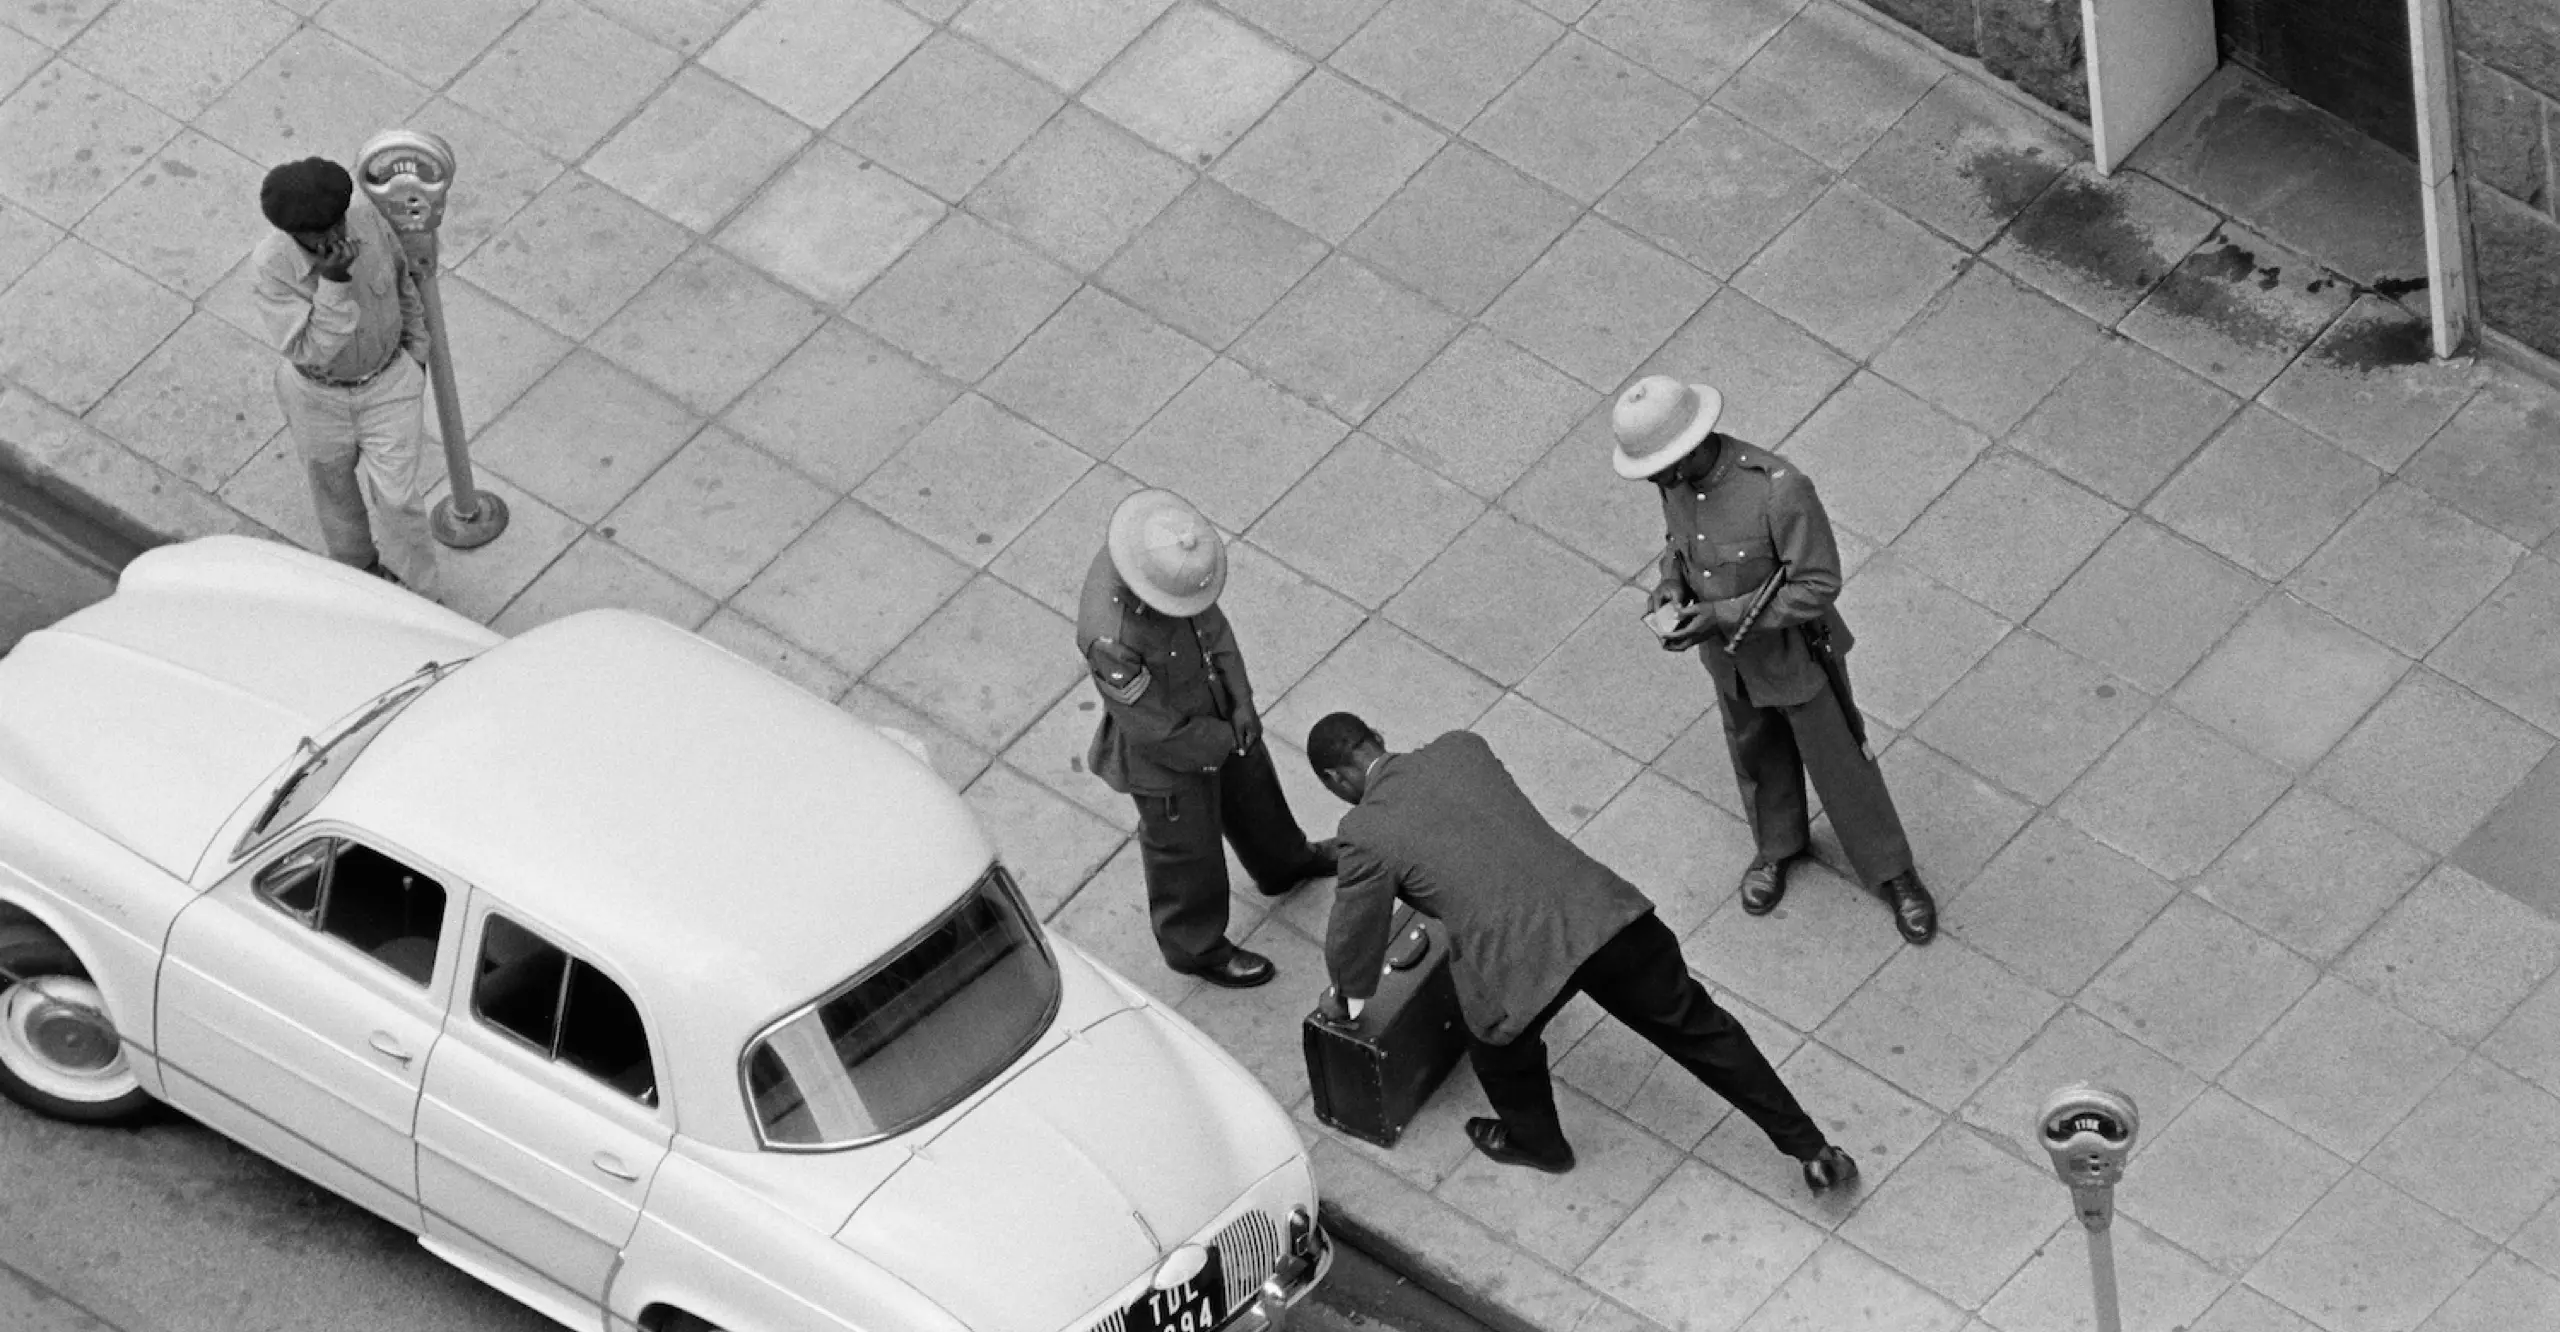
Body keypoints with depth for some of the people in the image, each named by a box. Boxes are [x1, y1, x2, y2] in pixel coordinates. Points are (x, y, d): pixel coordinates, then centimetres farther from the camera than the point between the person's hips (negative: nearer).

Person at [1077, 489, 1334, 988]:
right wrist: (1222, 740, -14)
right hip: (1167, 757, -7)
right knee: (1186, 842, 20)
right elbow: (1155, 727, -31)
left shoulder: (1164, 547, -24)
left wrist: (1241, 701, -13)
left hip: (1215, 711, 7)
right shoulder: (1110, 637, -45)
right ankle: (1195, 946, 48)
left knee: (1250, 783, 33)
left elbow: (1211, 622, -6)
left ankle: (1281, 862, 64)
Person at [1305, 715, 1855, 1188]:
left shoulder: (1365, 835, 1)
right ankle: (1812, 1148, 25)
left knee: (1502, 1044, 30)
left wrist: (1345, 1000, 37)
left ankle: (1537, 1143, 56)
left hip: (1517, 959, -5)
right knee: (1696, 1028, 20)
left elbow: (1354, 936, 16)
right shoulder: (1463, 748, 17)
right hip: (1601, 909, 5)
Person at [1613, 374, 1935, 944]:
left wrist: (1722, 614, -30)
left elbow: (1818, 585, -28)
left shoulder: (1780, 490, -38)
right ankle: (1778, 844, 54)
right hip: (1729, 655, 5)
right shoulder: (1679, 479, -17)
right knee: (1756, 751, 27)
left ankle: (1892, 874, 35)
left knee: (1840, 763, 14)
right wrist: (1670, 589, -16)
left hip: (1795, 654, -5)